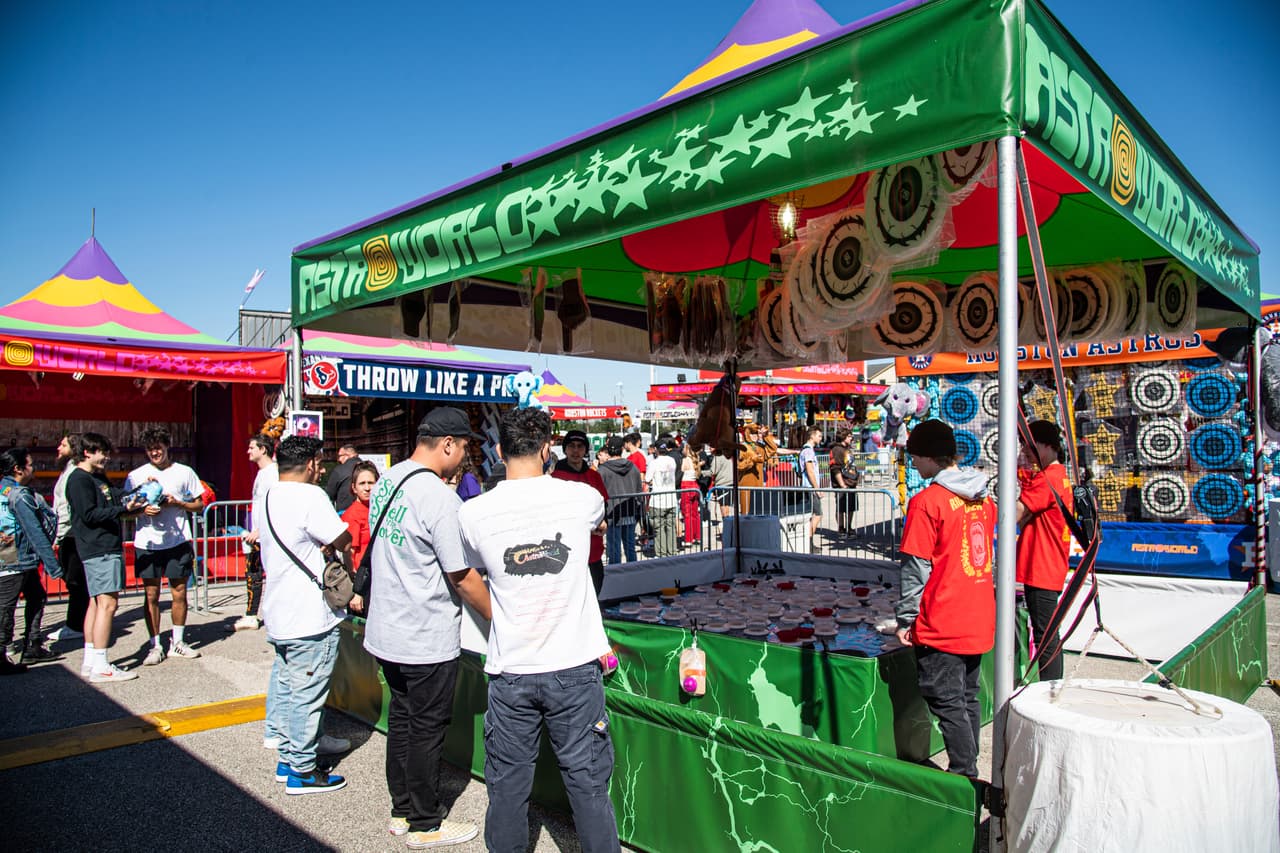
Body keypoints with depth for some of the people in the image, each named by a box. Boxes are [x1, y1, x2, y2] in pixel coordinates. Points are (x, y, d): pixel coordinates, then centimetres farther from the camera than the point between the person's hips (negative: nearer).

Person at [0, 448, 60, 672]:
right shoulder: (20, 495, -17)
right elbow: (35, 534, -19)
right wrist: (53, 566, -17)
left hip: (24, 562, 10)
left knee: (36, 598, 15)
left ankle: (31, 647, 21)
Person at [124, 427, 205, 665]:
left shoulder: (184, 473, 5)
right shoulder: (136, 475, 6)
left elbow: (199, 505, 8)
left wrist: (177, 503, -9)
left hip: (178, 541, 0)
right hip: (147, 543, 0)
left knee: (179, 593, 5)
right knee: (151, 595, 3)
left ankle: (178, 642, 19)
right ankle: (155, 646, 13)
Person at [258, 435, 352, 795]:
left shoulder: (269, 497, 11)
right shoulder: (309, 496, -19)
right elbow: (342, 539, -19)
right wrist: (330, 546, 2)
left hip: (280, 614, 10)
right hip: (310, 618, -10)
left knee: (285, 689, 18)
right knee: (306, 695, 1)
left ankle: (287, 760, 29)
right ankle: (302, 771, 11)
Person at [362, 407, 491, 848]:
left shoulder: (387, 482, 3)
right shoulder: (440, 498, -24)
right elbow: (463, 577, -20)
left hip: (385, 629, 9)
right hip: (427, 638, -8)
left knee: (401, 719, 20)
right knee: (427, 729, 7)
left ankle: (402, 811, 35)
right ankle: (425, 824, 23)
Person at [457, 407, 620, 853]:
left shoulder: (474, 513, -8)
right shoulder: (582, 498, -8)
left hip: (510, 671, 1)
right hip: (575, 667, 0)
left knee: (507, 785, 15)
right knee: (588, 783, 11)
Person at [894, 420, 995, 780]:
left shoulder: (926, 501, -16)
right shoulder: (983, 497, 7)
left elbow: (916, 568, -15)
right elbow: (987, 556, 15)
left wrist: (905, 619, -7)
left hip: (941, 625, -8)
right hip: (978, 621, 8)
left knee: (948, 703, 2)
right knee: (968, 699, 17)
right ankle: (968, 770, 27)